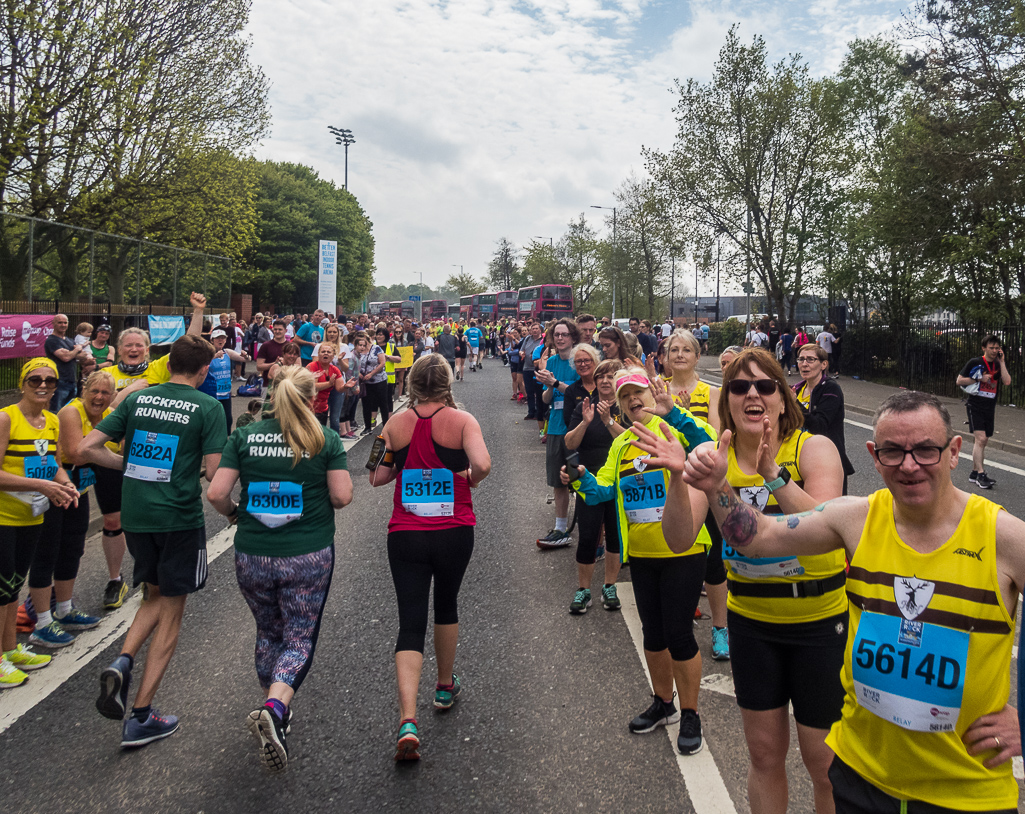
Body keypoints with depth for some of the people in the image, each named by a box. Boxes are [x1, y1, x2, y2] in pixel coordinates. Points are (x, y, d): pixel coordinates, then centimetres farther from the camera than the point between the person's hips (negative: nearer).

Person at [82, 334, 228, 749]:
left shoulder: (138, 398, 5)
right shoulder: (208, 407, -8)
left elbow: (86, 448, 2)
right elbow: (215, 473, -13)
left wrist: (129, 464, 15)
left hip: (135, 514, 5)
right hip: (180, 517, -4)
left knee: (155, 596, 26)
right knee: (171, 613, 9)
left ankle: (122, 661, 1)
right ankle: (141, 717, 12)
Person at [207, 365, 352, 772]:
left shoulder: (244, 437, -1)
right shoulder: (326, 440, -6)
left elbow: (216, 493, -6)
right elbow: (342, 497, -10)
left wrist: (234, 512, 14)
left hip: (251, 555, 3)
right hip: (307, 557, -2)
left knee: (268, 633, 22)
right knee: (299, 638, 8)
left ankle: (273, 710, 34)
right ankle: (275, 708, -15)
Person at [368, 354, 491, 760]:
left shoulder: (397, 423, 0)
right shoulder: (462, 420, -7)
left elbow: (377, 477, 3)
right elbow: (482, 464, -22)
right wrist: (469, 478, -1)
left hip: (405, 536, 1)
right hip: (454, 533, -1)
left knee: (410, 623, 1)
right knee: (446, 605, 23)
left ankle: (408, 721, -12)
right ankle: (446, 686, 41)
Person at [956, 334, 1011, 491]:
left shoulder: (1000, 364, 8)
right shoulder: (975, 362, -4)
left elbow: (1007, 382, -9)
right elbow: (959, 381, -3)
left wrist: (1001, 362, -9)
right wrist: (979, 379, -13)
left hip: (990, 408, 5)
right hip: (975, 406, -5)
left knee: (983, 441, 10)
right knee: (980, 438, -16)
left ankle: (974, 473, 19)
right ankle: (981, 474, -16)